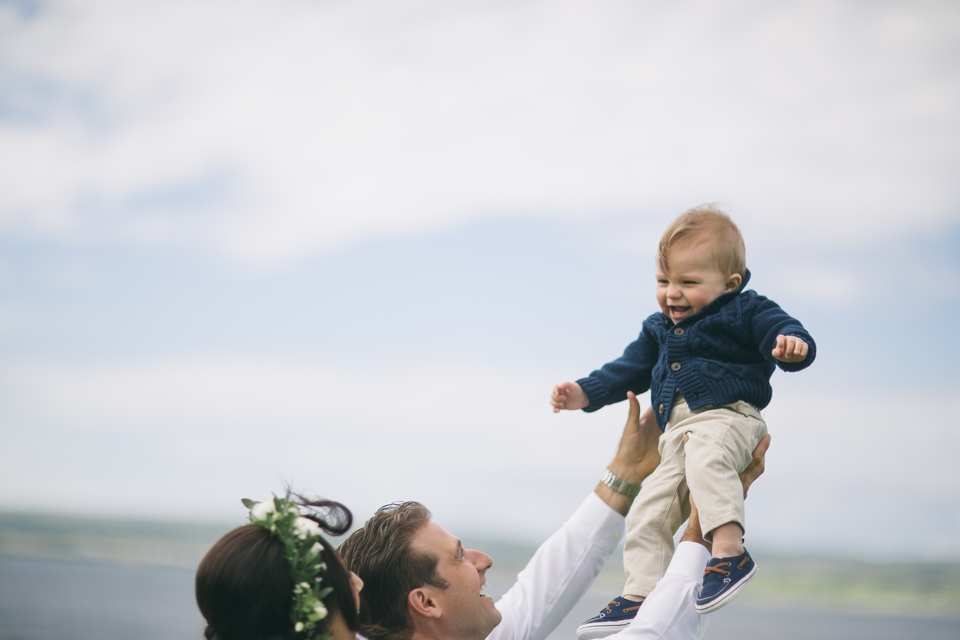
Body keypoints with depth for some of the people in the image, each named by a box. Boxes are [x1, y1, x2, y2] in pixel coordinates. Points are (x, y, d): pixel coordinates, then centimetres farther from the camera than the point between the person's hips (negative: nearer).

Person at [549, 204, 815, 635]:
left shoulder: (745, 312, 2)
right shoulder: (658, 329, 23)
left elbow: (785, 330, -10)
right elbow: (630, 370, 31)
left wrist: (791, 345, -34)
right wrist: (585, 393, 21)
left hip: (727, 417, -8)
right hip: (677, 432, 8)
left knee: (704, 456, -40)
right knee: (647, 514, 2)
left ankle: (729, 552, -47)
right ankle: (639, 596, 9)